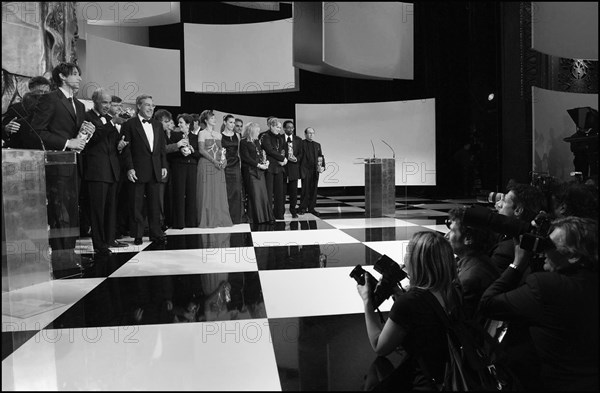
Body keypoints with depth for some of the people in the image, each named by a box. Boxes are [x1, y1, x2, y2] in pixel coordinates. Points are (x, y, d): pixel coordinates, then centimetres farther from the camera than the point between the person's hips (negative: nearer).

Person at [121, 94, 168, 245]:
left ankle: (156, 233, 15)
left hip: (155, 171, 5)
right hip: (138, 171, -4)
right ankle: (137, 235, 12)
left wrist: (164, 166, 7)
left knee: (155, 204, 8)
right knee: (137, 205, 3)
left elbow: (162, 147, 15)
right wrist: (130, 168, -13)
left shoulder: (157, 125, 14)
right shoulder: (129, 124, -2)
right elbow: (126, 148, -6)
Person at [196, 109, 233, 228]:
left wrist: (223, 160, -3)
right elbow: (201, 150, -8)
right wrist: (214, 161, -15)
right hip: (206, 164, -5)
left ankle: (220, 219, 7)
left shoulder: (218, 134, 16)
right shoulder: (202, 133, 0)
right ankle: (208, 220, 1)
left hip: (218, 165, 5)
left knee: (220, 192, 2)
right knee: (207, 192, -4)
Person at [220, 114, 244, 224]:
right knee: (226, 191, -4)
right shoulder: (220, 136, 0)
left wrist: (240, 164, 9)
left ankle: (236, 218, 9)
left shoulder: (237, 135, 13)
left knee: (237, 191, 2)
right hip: (225, 165, -4)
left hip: (236, 165, 4)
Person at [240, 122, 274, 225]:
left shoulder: (257, 141, 18)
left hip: (260, 170, 7)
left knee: (263, 194, 2)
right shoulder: (244, 142, -5)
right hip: (250, 171, -7)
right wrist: (258, 165, -15)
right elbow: (246, 158, -12)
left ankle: (265, 217, 4)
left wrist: (266, 161, 0)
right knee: (255, 195, -6)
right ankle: (256, 218, 1)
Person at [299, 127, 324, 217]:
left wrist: (323, 166, 1)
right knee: (305, 190, -4)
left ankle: (311, 208, 13)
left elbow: (321, 156, 17)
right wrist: (301, 169, -14)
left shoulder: (317, 145, 19)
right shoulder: (301, 143, 0)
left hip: (315, 171, 5)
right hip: (305, 170, -5)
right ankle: (303, 208, 6)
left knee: (314, 190, 5)